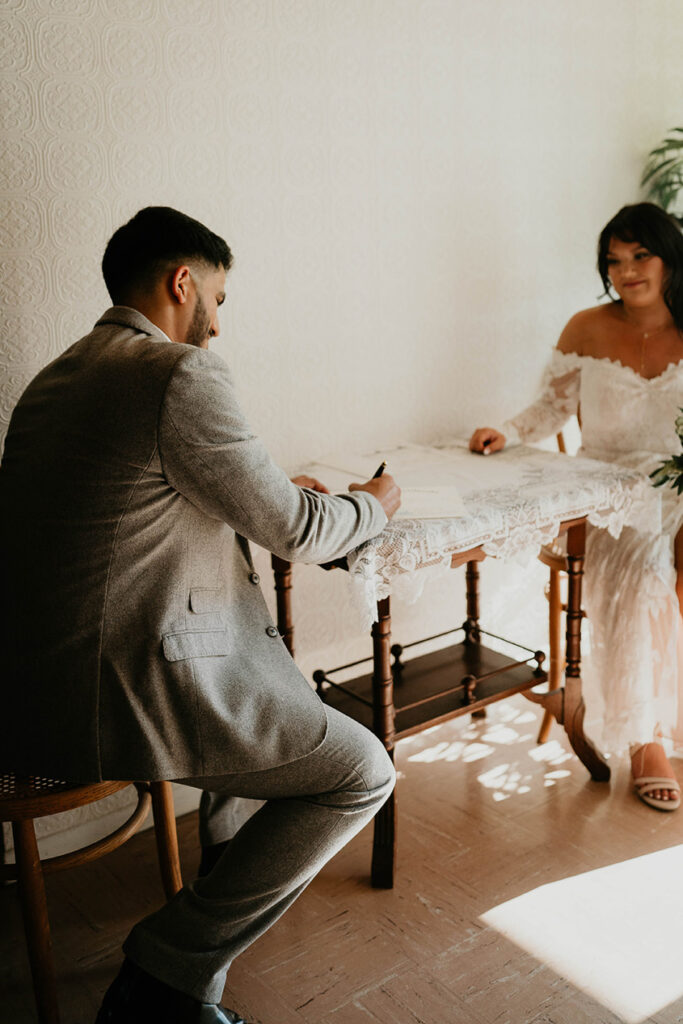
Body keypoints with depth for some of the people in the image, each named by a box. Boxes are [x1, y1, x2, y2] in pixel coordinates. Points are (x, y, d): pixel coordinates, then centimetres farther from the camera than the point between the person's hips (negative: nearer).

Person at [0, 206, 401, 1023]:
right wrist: (373, 504, 12)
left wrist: (275, 492, 26)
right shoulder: (182, 374, -14)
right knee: (361, 774, 2)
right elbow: (296, 534, -10)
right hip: (127, 689, -10)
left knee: (289, 685, 29)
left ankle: (235, 874, 39)